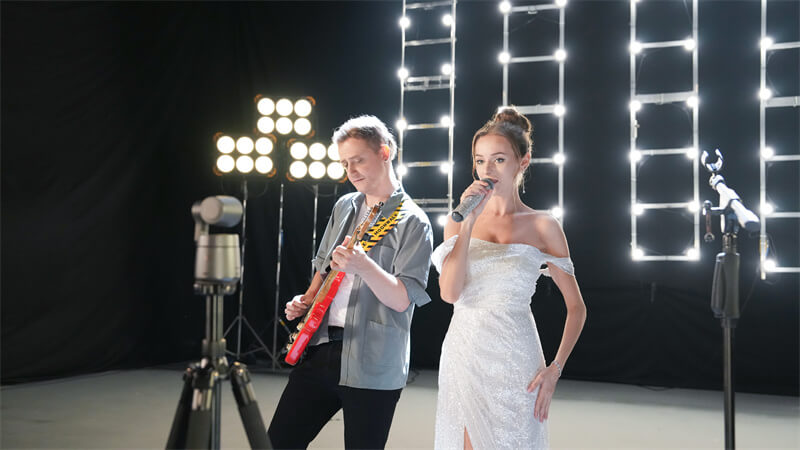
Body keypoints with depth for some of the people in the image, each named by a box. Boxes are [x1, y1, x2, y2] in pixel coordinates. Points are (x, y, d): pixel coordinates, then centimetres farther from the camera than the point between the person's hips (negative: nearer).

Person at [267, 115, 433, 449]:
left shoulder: (412, 221, -7)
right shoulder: (344, 206, 13)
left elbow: (403, 299, -15)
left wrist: (363, 266, -30)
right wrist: (306, 301, 7)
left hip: (371, 367, -6)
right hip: (321, 348, 6)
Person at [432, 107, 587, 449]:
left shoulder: (542, 227, -2)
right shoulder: (459, 220, 6)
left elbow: (576, 307, 3)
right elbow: (449, 293, -9)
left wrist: (555, 369, -8)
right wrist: (469, 221, -11)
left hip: (513, 361, -2)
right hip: (462, 354, 3)